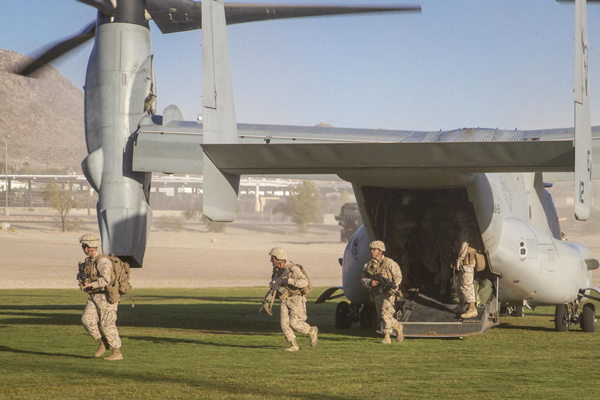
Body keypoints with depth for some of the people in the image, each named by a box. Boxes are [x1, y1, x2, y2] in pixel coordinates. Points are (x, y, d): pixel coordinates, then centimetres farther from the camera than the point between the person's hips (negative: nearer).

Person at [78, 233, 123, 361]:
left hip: (106, 296, -9)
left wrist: (90, 285, -28)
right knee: (87, 319, -3)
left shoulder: (103, 261, -17)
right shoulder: (89, 261, 13)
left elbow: (105, 280, -28)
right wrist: (83, 282, 4)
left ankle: (117, 353, 2)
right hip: (95, 297, 9)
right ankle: (103, 343, 10)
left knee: (107, 324, -6)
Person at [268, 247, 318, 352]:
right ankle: (294, 345, 3)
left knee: (294, 323, -13)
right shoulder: (277, 270, 7)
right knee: (284, 323, -4)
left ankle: (312, 331, 13)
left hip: (296, 300, -8)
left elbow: (304, 282, -31)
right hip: (285, 301, 8)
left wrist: (288, 281, -33)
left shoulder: (293, 269, -19)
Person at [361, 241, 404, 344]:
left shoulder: (389, 263, -4)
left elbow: (398, 276, -3)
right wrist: (370, 282, -18)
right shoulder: (368, 265, 10)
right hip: (377, 295, 6)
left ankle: (387, 337, -15)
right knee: (382, 316, 11)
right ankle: (398, 327, 34)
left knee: (385, 313, -17)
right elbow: (363, 280, 5)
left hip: (388, 293, -6)